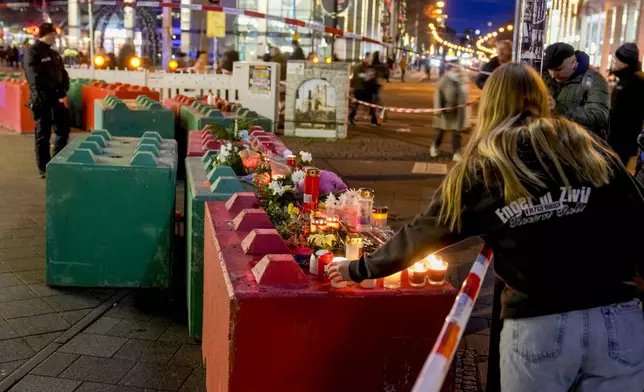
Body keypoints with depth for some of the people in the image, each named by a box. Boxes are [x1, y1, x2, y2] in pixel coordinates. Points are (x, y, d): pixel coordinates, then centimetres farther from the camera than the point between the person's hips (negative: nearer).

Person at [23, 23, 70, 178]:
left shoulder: (54, 54, 16)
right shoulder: (32, 53, -9)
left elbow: (63, 74, 13)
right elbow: (36, 79, -19)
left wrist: (63, 92, -4)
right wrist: (52, 94, -22)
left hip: (57, 99, 8)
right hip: (42, 100, -8)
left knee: (64, 130, 14)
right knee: (43, 135, 0)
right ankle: (45, 169, 7)